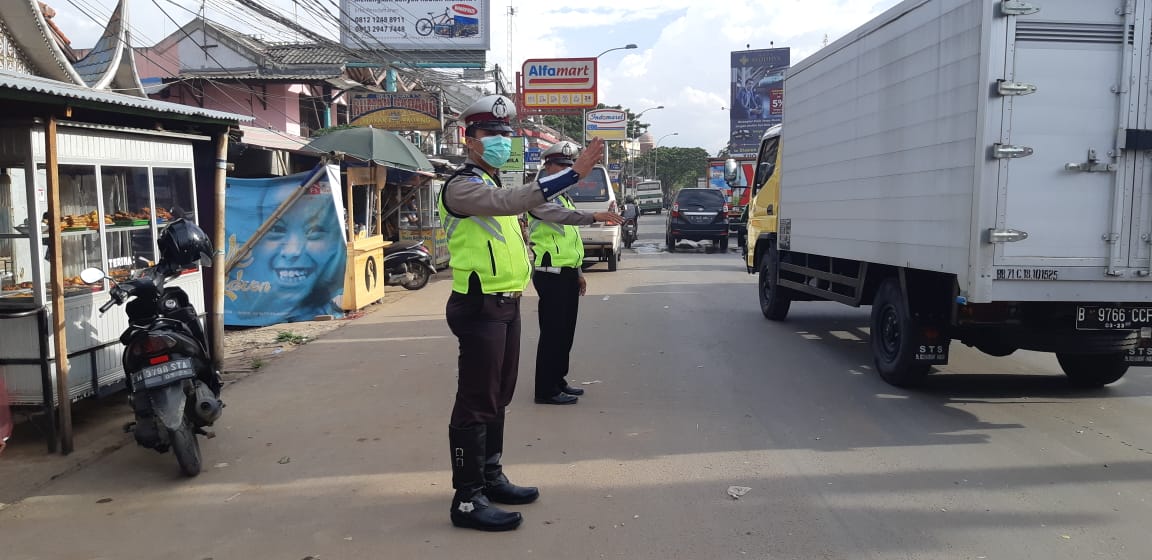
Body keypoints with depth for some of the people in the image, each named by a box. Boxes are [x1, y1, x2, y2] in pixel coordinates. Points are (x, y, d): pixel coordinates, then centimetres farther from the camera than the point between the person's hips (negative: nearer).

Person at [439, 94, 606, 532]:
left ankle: (490, 477, 29)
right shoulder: (463, 185, -14)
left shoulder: (492, 184, 19)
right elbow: (511, 201, -33)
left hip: (505, 305, 10)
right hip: (480, 308, -10)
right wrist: (574, 173, -38)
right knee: (476, 403, -6)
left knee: (499, 397, 17)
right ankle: (467, 499, 1)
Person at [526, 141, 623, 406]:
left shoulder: (563, 197, 20)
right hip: (551, 274, -9)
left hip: (567, 274, 9)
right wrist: (594, 216, -45)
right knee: (552, 332, -7)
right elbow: (559, 215, -34)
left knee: (565, 331, 13)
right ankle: (546, 390, -1)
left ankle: (558, 381, 23)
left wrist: (578, 272, 21)